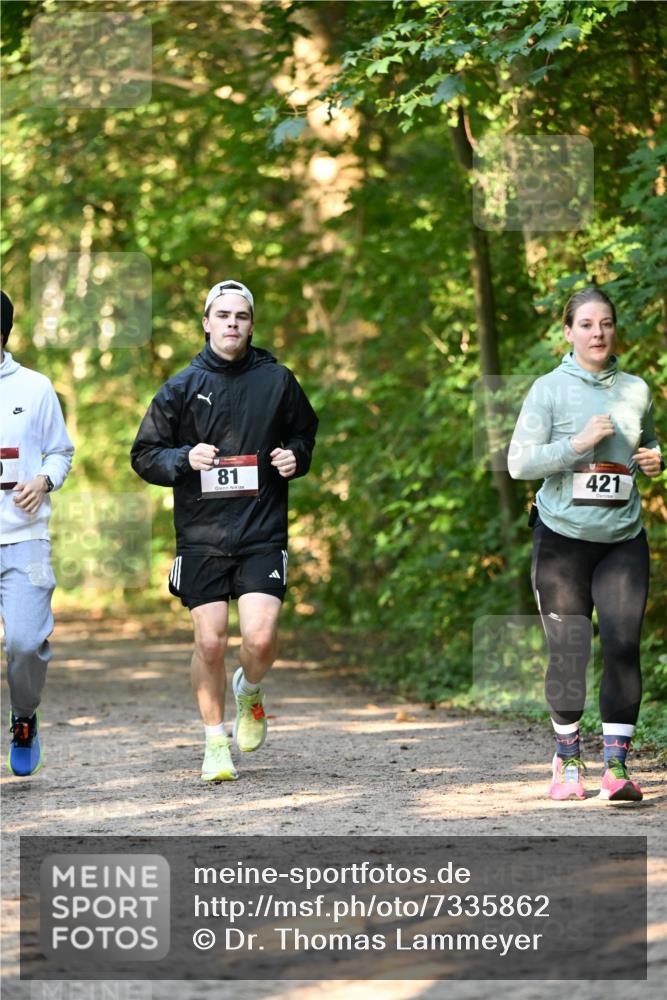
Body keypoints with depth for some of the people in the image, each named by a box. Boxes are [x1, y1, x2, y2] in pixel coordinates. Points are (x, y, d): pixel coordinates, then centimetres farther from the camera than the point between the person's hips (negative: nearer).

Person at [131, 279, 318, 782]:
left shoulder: (277, 380, 5)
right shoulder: (183, 387, 3)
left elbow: (305, 430, 22)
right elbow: (144, 455, 7)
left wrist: (296, 456, 1)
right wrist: (184, 459, -12)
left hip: (263, 534, 0)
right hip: (202, 536, 0)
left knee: (261, 637, -13)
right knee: (210, 641, -2)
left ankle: (249, 693, 21)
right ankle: (216, 744, 15)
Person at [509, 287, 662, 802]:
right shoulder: (550, 389, -4)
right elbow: (519, 461, -9)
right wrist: (579, 443, -19)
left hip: (623, 541, 2)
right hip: (562, 539, -2)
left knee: (623, 644, -10)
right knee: (568, 652, 1)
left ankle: (617, 764, -8)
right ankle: (567, 758, 19)